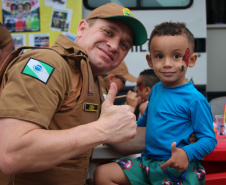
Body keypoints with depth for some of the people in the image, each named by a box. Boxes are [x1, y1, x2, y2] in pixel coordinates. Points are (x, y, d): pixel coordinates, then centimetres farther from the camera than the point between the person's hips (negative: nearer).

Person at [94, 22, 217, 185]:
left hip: (179, 168, -7)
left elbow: (209, 139, -14)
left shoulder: (195, 99, -15)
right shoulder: (155, 90, 8)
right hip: (148, 162, 7)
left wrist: (187, 153, -29)